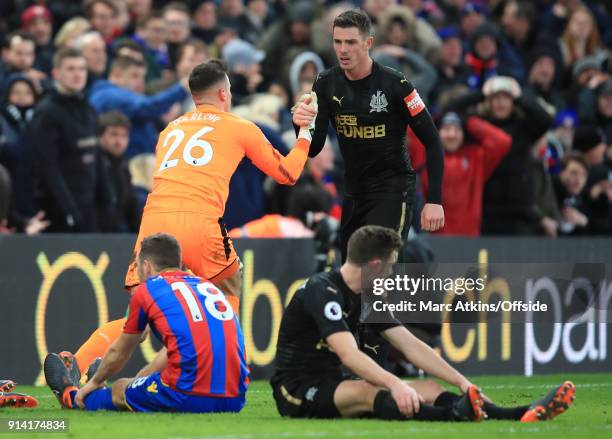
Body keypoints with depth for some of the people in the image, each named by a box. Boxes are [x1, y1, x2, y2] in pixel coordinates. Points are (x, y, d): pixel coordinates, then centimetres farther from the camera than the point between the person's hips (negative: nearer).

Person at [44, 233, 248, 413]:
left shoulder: (146, 291, 5)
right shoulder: (207, 286, 21)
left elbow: (119, 353, 21)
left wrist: (94, 383, 40)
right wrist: (136, 381, 46)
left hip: (189, 398, -6)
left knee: (119, 390, 24)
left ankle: (71, 396, 52)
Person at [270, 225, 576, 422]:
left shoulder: (367, 298, 10)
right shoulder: (322, 291, -19)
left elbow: (411, 346, 10)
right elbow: (348, 354, -32)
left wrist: (462, 382, 1)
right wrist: (395, 385, -44)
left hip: (330, 386, 9)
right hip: (298, 393, -8)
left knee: (428, 389, -7)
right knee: (365, 391, -38)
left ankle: (518, 416, -24)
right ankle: (456, 416, -62)